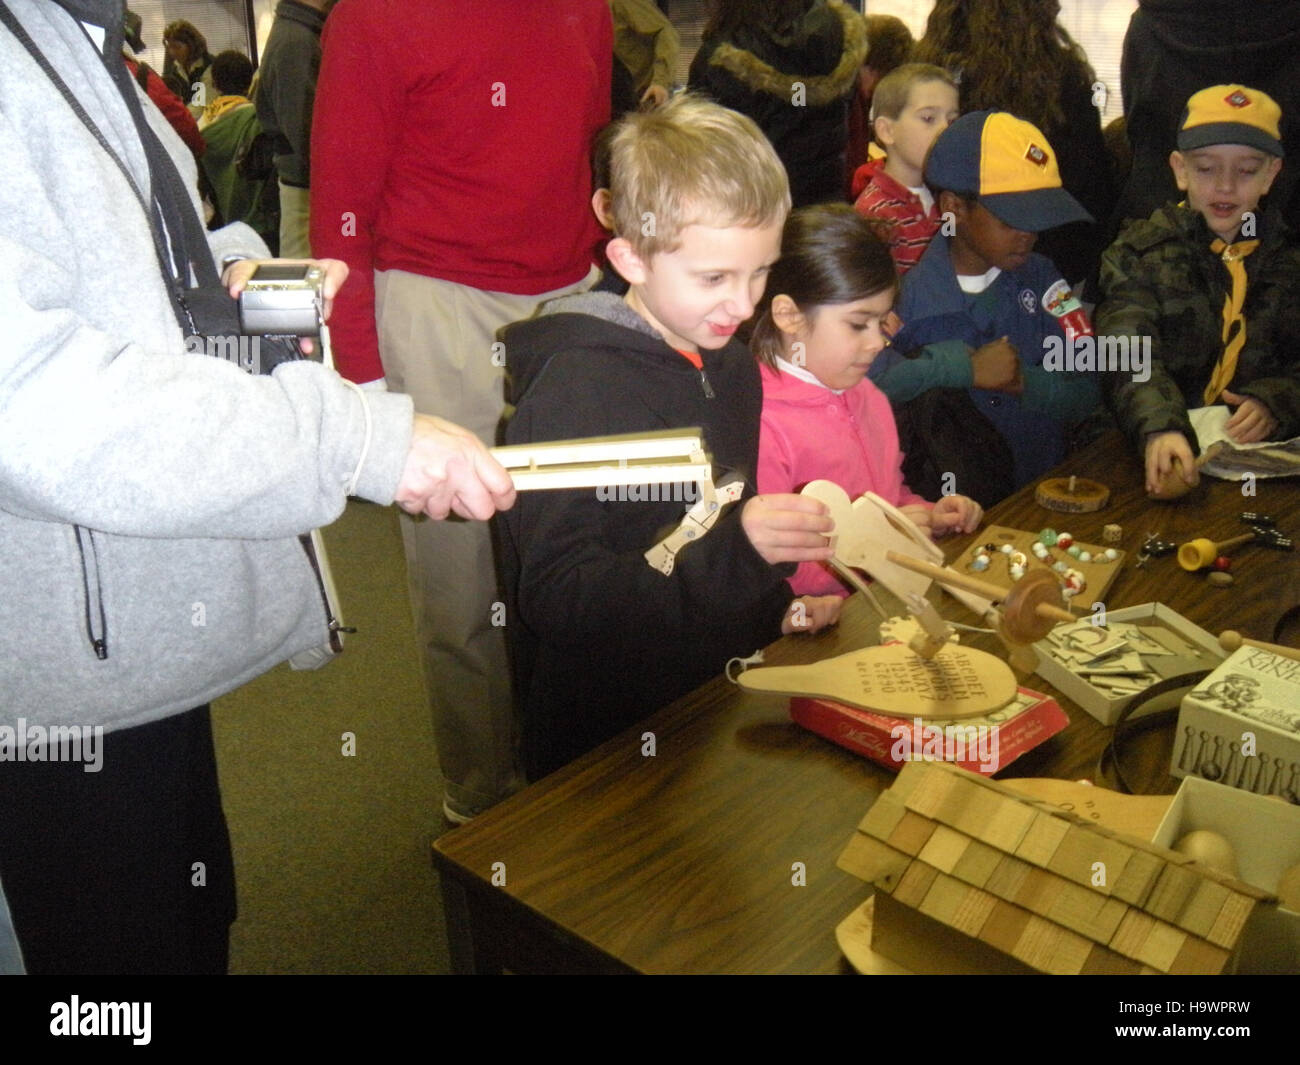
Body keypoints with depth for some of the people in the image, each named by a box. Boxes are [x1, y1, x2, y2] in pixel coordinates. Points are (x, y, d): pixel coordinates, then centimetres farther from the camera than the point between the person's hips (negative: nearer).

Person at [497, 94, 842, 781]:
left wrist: (778, 608, 5)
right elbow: (555, 597, -24)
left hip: (712, 705, 6)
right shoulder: (577, 388, -18)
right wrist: (733, 550, -31)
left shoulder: (731, 368, 8)